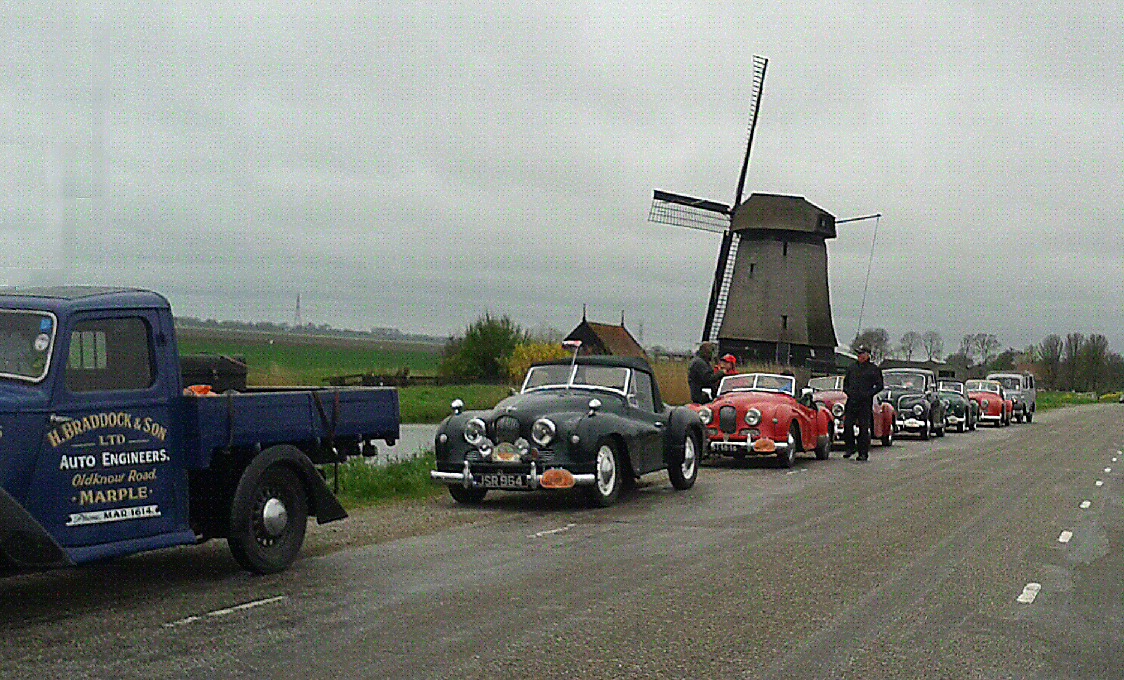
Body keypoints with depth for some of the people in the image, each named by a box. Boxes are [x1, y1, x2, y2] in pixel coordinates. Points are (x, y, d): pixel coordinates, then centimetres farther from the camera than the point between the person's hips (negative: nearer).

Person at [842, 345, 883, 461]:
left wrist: (869, 394, -10)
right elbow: (845, 381, 24)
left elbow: (879, 386, 2)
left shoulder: (874, 369, 2)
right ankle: (850, 448, 12)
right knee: (847, 425, -3)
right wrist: (847, 391, 5)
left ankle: (863, 453, 3)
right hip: (852, 401, 4)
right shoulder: (852, 367, 14)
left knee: (864, 428, -2)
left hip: (865, 402, -4)